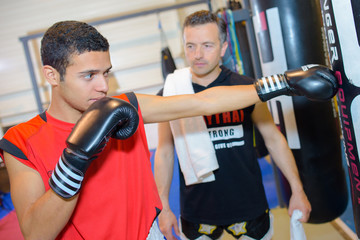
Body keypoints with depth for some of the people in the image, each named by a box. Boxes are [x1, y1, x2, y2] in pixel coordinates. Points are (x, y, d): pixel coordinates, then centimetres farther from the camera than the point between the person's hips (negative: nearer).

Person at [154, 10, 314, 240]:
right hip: (196, 211, 0)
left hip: (249, 205, 0)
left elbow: (274, 139, 1)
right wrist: (164, 207, 2)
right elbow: (165, 152, 1)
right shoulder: (170, 95, -7)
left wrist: (297, 190, 2)